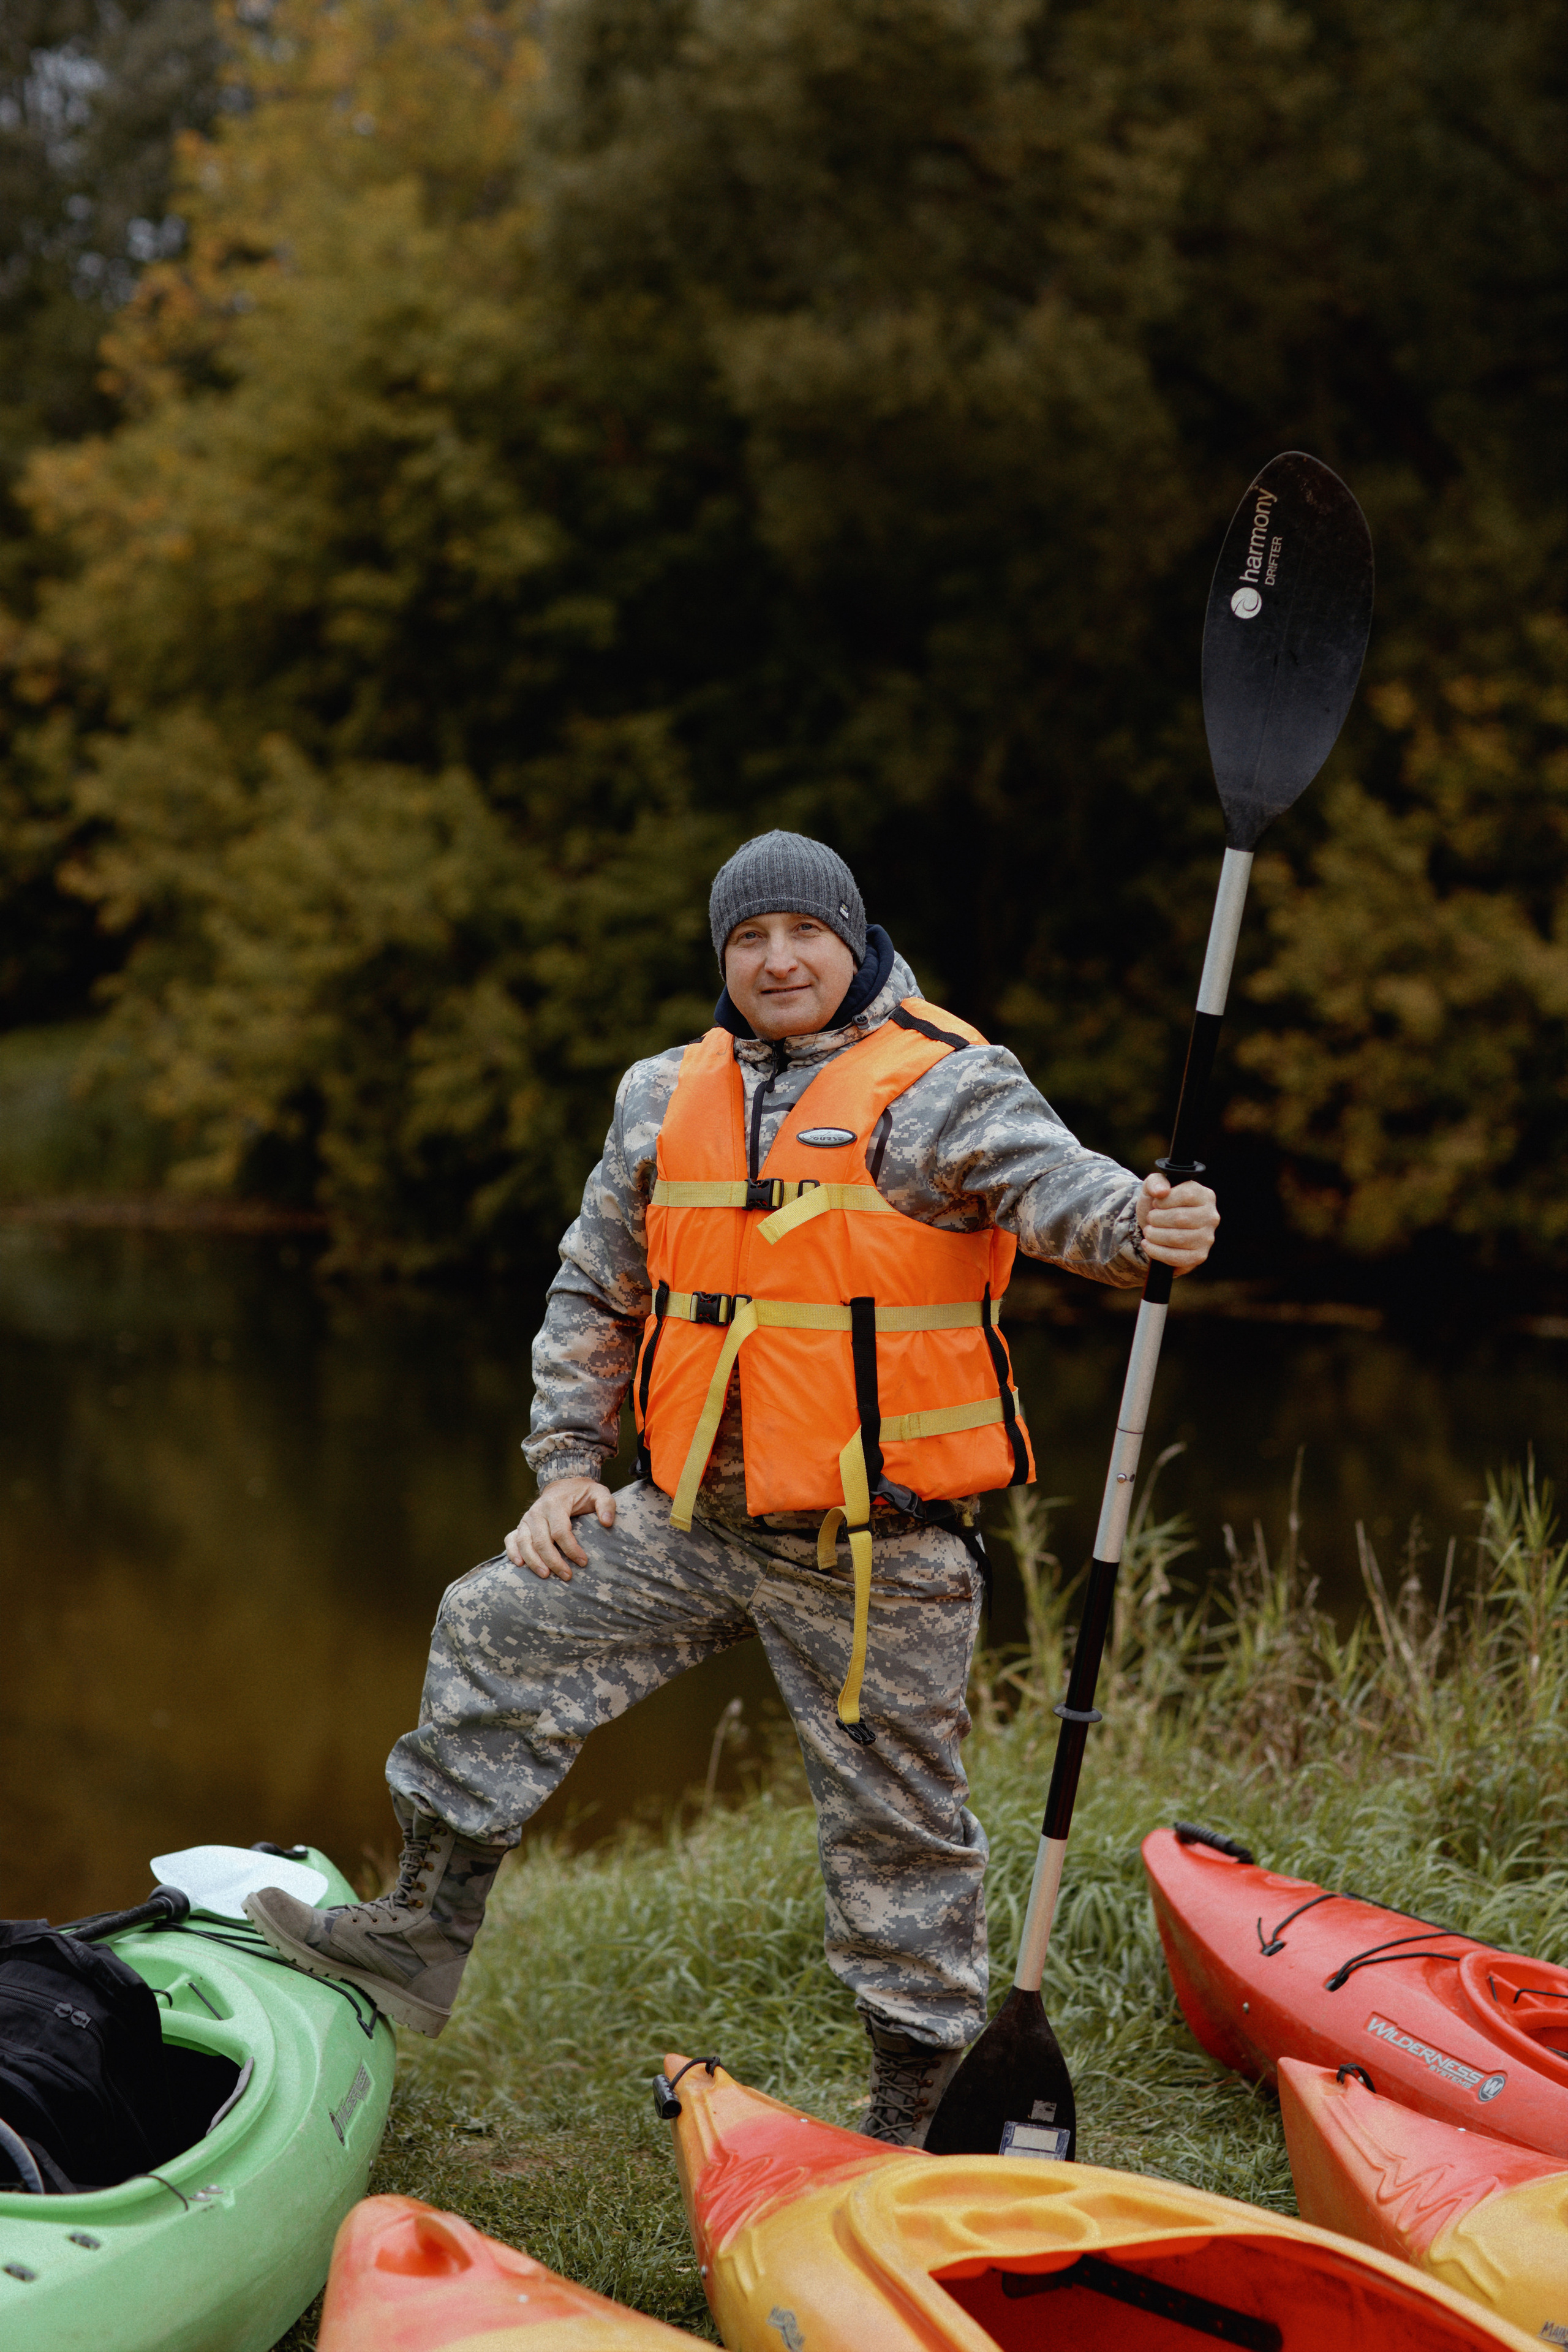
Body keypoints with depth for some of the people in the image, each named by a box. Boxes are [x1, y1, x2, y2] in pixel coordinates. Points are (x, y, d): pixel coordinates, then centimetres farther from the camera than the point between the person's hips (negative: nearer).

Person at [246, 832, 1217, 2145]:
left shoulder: (942, 1088, -9)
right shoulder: (669, 1099, 7)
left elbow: (1054, 1184, -26)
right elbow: (593, 1293, 16)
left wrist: (1142, 1224, -48)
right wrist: (567, 1460, 8)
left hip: (881, 1553, -5)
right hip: (695, 1524, 5)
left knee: (895, 1815, 4)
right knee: (504, 1632, 4)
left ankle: (913, 2110, 20)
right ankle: (426, 1935, 17)